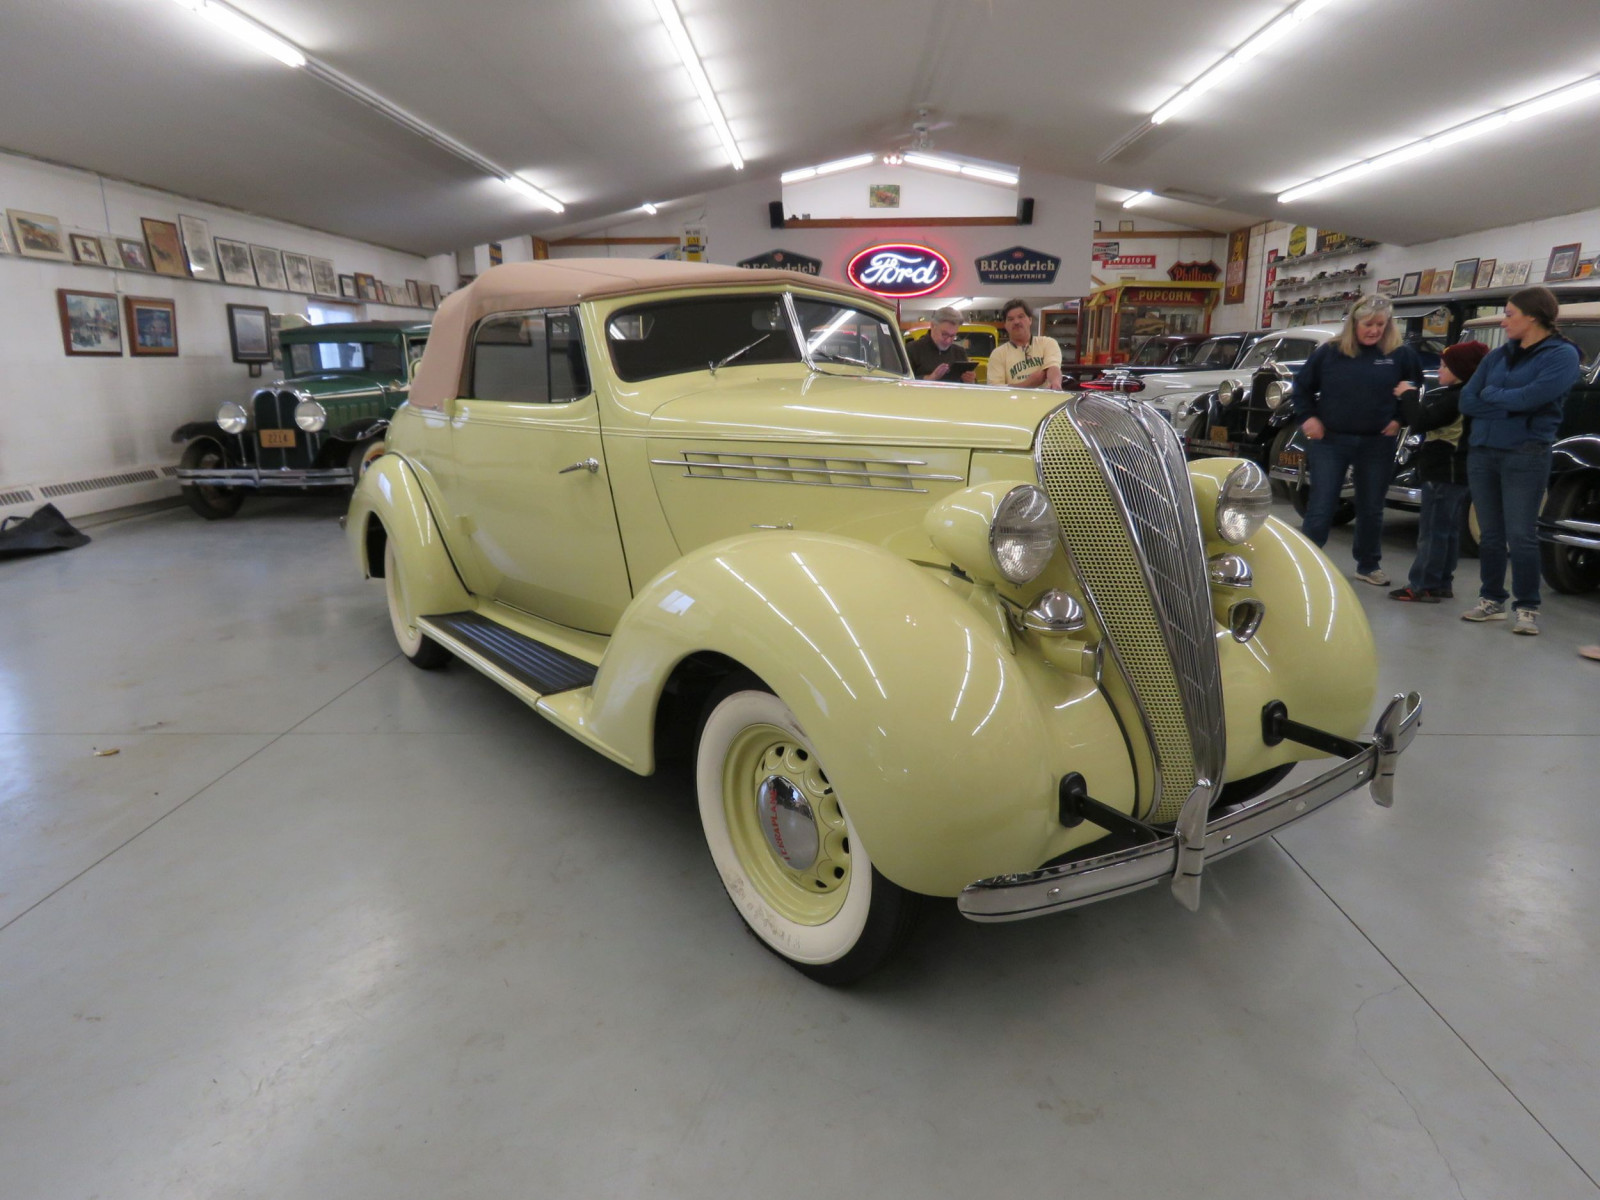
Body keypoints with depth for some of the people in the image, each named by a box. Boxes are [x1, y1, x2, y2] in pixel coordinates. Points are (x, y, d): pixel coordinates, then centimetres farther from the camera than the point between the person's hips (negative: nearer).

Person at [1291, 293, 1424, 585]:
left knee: (1371, 509, 13)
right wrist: (1306, 417, -2)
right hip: (1329, 441, -2)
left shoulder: (1400, 354, 1)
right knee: (1320, 508, -2)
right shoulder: (1330, 352, -1)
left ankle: (1369, 566, 28)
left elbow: (1417, 389, 12)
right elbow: (1301, 384, 8)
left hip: (1377, 444, 2)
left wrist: (1401, 419, 0)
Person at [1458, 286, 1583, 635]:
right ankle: (1492, 600, 20)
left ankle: (1528, 609, 6)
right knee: (1490, 534, 11)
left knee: (1521, 536, -3)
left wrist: (1491, 394, -1)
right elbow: (1467, 401, 4)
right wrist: (1509, 407, -9)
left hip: (1526, 456, -5)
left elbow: (1529, 397, -18)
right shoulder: (1498, 355, 12)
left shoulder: (1562, 354, -4)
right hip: (1482, 452, 5)